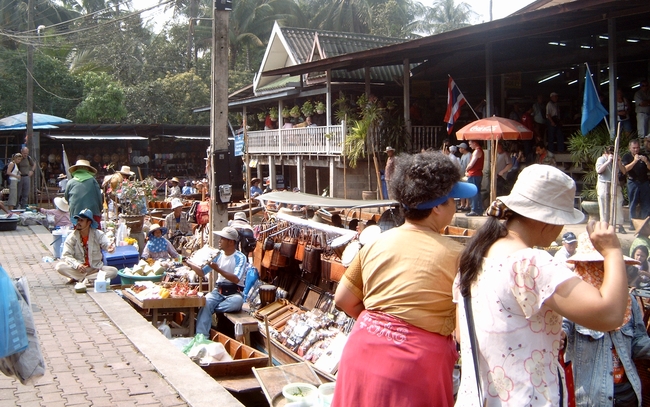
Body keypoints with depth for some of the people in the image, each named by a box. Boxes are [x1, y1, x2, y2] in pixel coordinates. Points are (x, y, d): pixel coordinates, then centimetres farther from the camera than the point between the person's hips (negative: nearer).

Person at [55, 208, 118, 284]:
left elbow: (106, 244, -17)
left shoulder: (98, 234, -3)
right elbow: (66, 255, -10)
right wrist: (77, 265, -29)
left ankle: (79, 279, -20)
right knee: (59, 266, -25)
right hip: (78, 269, 0)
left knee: (113, 271, -26)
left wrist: (110, 247, -44)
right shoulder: (72, 237, -4)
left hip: (96, 269, 1)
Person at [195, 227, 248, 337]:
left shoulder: (240, 257, -7)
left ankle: (211, 308, -19)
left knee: (237, 301, -38)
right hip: (218, 291, 4)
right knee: (205, 302, -28)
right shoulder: (219, 255, 9)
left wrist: (218, 269, -27)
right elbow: (202, 273, 11)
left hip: (234, 293, -3)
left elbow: (236, 279, -21)